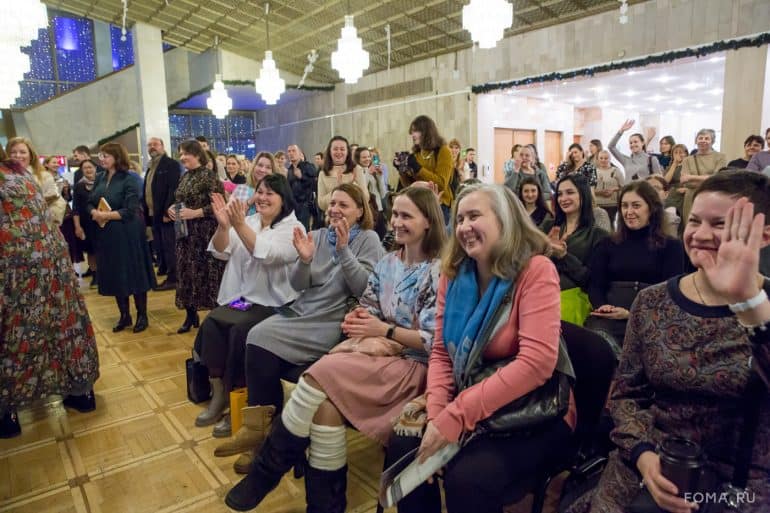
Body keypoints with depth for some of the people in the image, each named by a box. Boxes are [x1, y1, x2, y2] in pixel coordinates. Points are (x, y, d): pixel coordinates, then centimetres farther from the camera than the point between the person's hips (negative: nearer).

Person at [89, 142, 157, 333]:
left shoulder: (128, 180, -11)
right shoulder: (100, 178, 7)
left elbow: (130, 210, -17)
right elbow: (90, 203, 11)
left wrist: (106, 215, -17)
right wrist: (95, 213, -9)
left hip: (127, 233, -6)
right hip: (106, 233, 6)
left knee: (134, 274, 2)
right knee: (114, 275, 11)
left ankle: (142, 315, 15)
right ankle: (124, 315, 24)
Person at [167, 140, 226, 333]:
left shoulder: (208, 175, -10)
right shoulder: (185, 176, 12)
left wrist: (195, 213, -21)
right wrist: (171, 208, 2)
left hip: (205, 233, -8)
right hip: (185, 232, 8)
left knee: (207, 272, -4)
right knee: (186, 271, 10)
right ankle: (191, 315, 22)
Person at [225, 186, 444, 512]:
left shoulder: (440, 273, -9)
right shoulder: (388, 263, 12)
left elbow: (435, 341, -13)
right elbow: (366, 310, 12)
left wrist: (384, 331, -14)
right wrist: (359, 322, -11)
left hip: (412, 363, -6)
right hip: (375, 352, 6)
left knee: (321, 374, -26)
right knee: (326, 403, -25)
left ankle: (265, 472, -6)